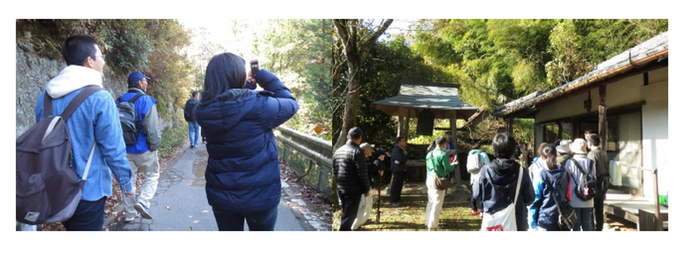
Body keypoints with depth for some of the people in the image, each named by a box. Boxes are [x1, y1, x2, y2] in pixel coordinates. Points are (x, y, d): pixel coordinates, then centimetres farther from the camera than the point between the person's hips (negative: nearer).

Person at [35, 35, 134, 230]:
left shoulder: (45, 97, 3)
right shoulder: (99, 99, -18)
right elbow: (113, 149, -17)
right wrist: (127, 184, -4)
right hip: (88, 191, -6)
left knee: (71, 227, 24)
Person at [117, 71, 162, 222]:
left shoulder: (119, 102, 6)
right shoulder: (147, 101, -14)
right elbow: (152, 128, -19)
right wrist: (154, 146, -7)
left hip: (125, 150, 6)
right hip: (143, 150, -5)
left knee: (129, 179, 13)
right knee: (152, 176, 10)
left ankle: (130, 213, 18)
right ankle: (143, 202, -11)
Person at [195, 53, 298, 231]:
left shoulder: (204, 111, -8)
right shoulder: (257, 105, -21)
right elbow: (291, 105, -4)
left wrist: (246, 86, 6)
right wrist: (267, 79, 1)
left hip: (221, 196, 4)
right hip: (260, 195, -4)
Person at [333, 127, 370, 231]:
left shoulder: (338, 151, 9)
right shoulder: (357, 151, -16)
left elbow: (334, 171, 15)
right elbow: (362, 173, -16)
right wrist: (366, 189, -6)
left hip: (340, 188, 8)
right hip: (353, 190, -8)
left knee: (345, 214, 20)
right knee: (349, 215, -2)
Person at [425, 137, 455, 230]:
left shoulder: (429, 153, 9)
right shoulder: (443, 154, -13)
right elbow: (447, 169, -14)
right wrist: (453, 166, 7)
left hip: (429, 179, 7)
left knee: (431, 201, 16)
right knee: (437, 203, -1)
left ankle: (428, 223, 22)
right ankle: (432, 225, 1)